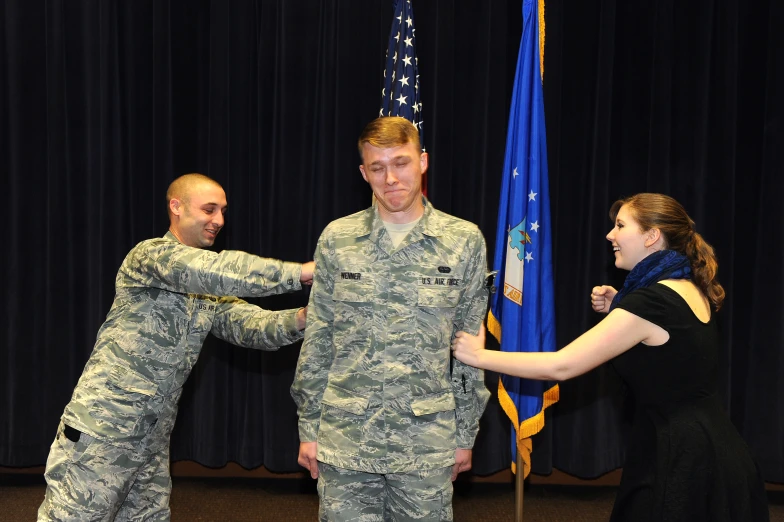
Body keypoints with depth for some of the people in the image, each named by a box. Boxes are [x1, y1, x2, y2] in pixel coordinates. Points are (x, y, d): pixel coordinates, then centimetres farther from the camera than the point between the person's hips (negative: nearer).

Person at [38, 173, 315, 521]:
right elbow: (222, 272, -26)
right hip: (101, 432, -8)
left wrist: (302, 318, -19)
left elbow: (254, 326, 1)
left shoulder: (209, 295, 15)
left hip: (153, 441, 8)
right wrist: (300, 273, -24)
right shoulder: (150, 255, -10)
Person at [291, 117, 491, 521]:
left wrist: (465, 434, 4)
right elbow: (317, 341, 5)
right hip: (344, 439, 1)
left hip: (427, 441, 0)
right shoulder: (337, 238, 1)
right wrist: (308, 427, 5)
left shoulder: (464, 241, -1)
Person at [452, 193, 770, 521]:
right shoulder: (691, 290, 7)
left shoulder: (652, 301, -20)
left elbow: (560, 366, -20)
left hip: (682, 460, -9)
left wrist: (479, 356, -11)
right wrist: (617, 309, 8)